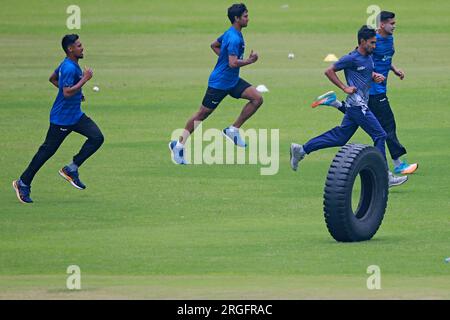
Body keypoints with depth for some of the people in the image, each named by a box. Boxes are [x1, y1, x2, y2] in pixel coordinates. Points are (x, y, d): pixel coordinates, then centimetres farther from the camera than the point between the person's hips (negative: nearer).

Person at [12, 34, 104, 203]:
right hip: (62, 118, -9)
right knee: (47, 150, 0)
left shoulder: (69, 64, 7)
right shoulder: (69, 68, -23)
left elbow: (52, 78, 22)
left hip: (76, 115, 9)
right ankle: (23, 183, 12)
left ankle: (71, 170, 4)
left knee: (97, 137, -5)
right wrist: (85, 79, -26)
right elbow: (67, 93, -32)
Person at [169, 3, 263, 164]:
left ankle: (233, 130, 3)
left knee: (257, 98, -4)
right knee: (202, 114, 1)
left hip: (233, 81, 9)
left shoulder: (230, 33, 7)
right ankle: (179, 144, 13)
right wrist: (249, 61, -17)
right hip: (219, 83, -9)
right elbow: (233, 63, -31)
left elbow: (214, 45, 21)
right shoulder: (234, 39, -24)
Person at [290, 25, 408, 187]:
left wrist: (376, 76, 7)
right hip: (357, 105, -9)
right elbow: (329, 71, -7)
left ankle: (301, 150, 19)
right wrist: (344, 88, -12)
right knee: (380, 135, -8)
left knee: (340, 136, 13)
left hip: (361, 104, 9)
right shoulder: (352, 58, -14)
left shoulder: (369, 57, 11)